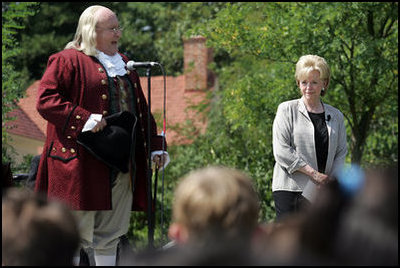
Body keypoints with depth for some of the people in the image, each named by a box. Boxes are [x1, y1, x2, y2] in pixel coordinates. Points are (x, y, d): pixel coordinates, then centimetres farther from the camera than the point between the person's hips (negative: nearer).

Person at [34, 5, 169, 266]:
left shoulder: (124, 64, 20)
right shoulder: (67, 61, -3)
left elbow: (140, 108, 24)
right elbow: (45, 100, -11)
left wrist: (156, 145, 17)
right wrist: (83, 119, -20)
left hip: (121, 164, 7)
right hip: (82, 162, -7)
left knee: (110, 234, 10)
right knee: (76, 230, -5)